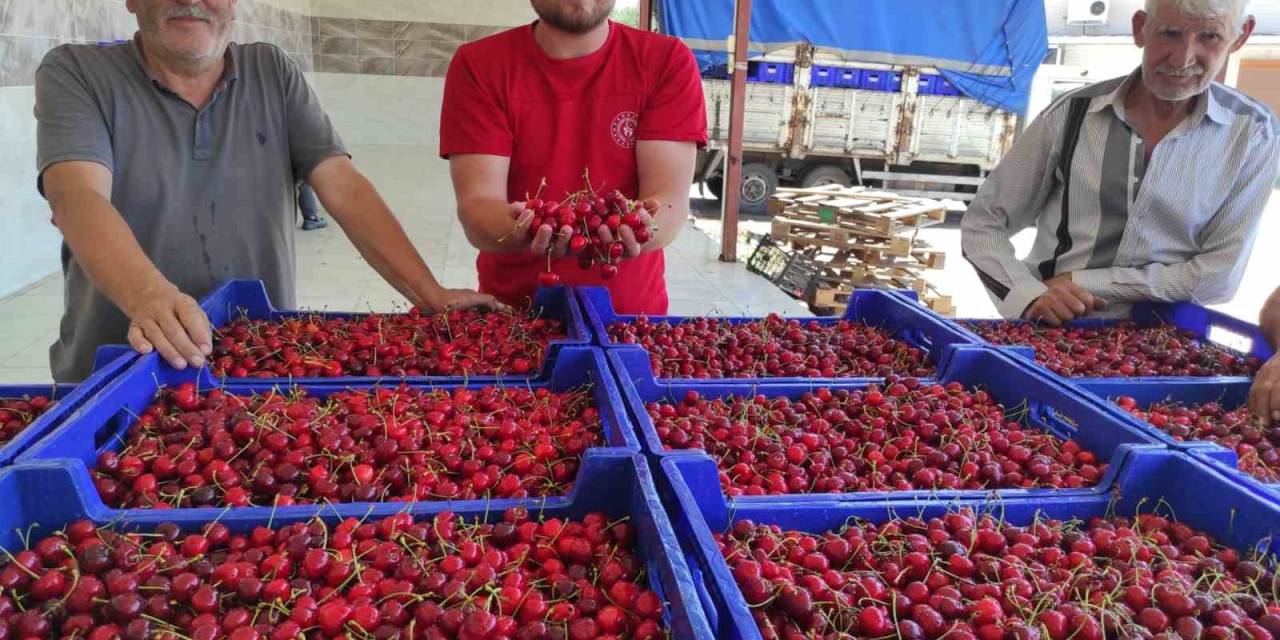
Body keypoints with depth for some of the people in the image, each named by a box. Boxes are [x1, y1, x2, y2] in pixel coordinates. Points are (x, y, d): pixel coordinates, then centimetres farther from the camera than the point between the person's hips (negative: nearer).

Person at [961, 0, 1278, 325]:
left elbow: (1220, 275, -5)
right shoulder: (1072, 113, -3)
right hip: (1049, 332, 0)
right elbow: (982, 224, -1)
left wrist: (1084, 282, -13)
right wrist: (1029, 296, -17)